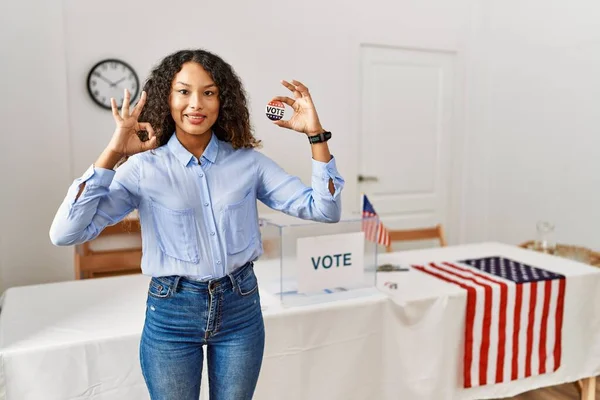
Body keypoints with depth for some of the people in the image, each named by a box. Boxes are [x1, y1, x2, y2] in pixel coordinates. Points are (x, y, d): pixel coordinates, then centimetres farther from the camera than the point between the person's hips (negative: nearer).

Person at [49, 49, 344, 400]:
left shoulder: (248, 161, -4)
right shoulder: (144, 168, -9)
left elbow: (324, 210, -7)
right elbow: (64, 234, -17)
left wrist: (316, 134, -16)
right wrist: (113, 154, -23)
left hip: (240, 306, 2)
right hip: (171, 311, -1)